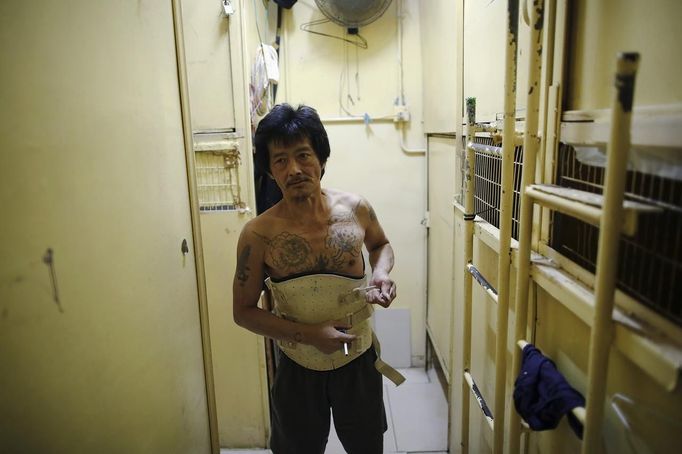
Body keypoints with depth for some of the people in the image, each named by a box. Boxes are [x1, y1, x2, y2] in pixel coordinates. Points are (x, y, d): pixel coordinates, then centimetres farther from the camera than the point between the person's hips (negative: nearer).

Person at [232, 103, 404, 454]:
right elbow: (243, 311, -9)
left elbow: (380, 244, 10)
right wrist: (307, 334, -20)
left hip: (359, 359, 2)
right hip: (298, 368, -1)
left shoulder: (356, 209, -12)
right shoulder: (258, 235, -19)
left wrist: (382, 273, -12)